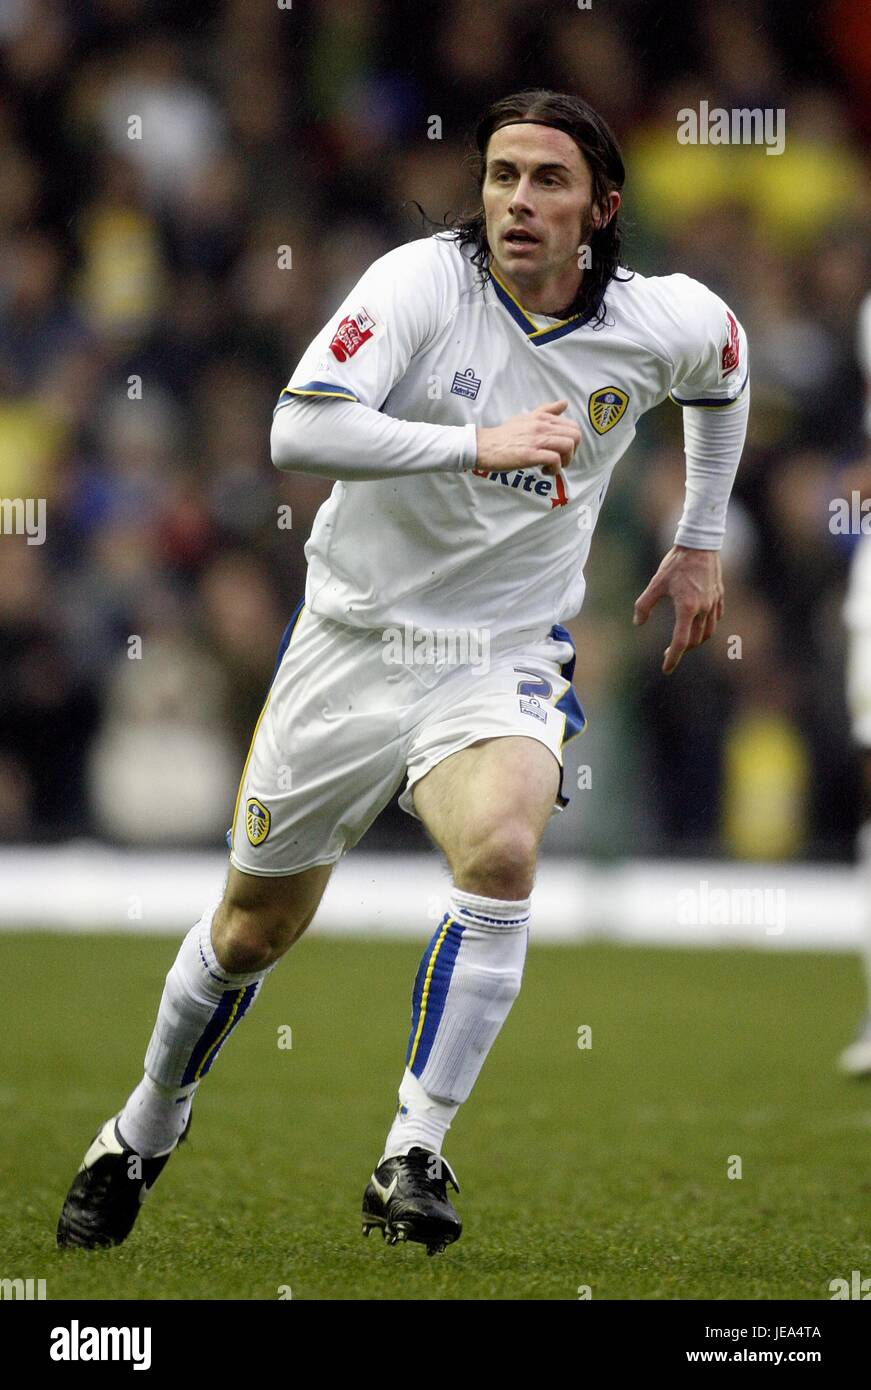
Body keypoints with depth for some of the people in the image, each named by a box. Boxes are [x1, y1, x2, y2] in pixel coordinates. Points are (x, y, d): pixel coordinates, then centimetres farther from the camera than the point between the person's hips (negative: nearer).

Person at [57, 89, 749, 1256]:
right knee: (259, 924, 10)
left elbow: (723, 372, 21)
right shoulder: (422, 283, -17)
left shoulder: (664, 322, -6)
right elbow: (298, 431, -30)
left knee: (501, 850, -30)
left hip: (506, 658, 1)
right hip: (353, 637, -1)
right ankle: (144, 1135, 37)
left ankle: (414, 1157, -20)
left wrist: (701, 540, 23)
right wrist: (482, 443, -36)